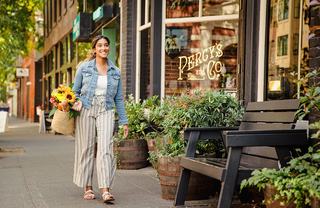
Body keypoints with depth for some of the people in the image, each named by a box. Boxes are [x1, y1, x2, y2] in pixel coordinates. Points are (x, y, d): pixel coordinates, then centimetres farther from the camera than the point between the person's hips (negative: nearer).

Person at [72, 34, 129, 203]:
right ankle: (87, 188, 14)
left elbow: (119, 98, 13)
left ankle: (105, 190, -14)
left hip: (106, 112, 1)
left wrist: (124, 121, 10)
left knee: (105, 149, -11)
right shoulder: (84, 67, 4)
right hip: (86, 111, -1)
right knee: (87, 149, 3)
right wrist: (77, 102, -13)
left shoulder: (115, 72, 10)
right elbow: (75, 91, 9)